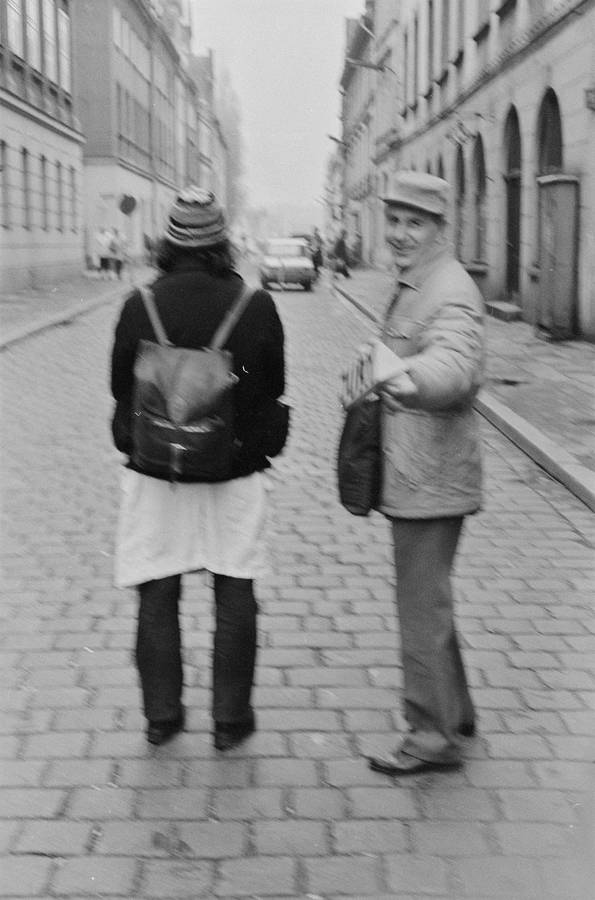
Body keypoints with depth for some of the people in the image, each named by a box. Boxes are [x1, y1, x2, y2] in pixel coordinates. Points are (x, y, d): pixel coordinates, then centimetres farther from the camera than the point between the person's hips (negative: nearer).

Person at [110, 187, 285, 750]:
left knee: (157, 598, 12)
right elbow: (274, 387, 0)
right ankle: (231, 719, 17)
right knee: (234, 598, 10)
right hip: (236, 471, 0)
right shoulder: (256, 305, -9)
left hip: (155, 471, 1)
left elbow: (120, 387, 1)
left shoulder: (139, 306, -8)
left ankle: (161, 715, 20)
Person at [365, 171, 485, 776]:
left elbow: (456, 366, -39)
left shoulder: (450, 293, -19)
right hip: (412, 474, 10)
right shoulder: (412, 285, 14)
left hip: (430, 475, -10)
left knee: (422, 603, -2)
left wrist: (406, 378, -57)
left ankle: (434, 735, 11)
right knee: (427, 596, 20)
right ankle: (453, 710, 35)